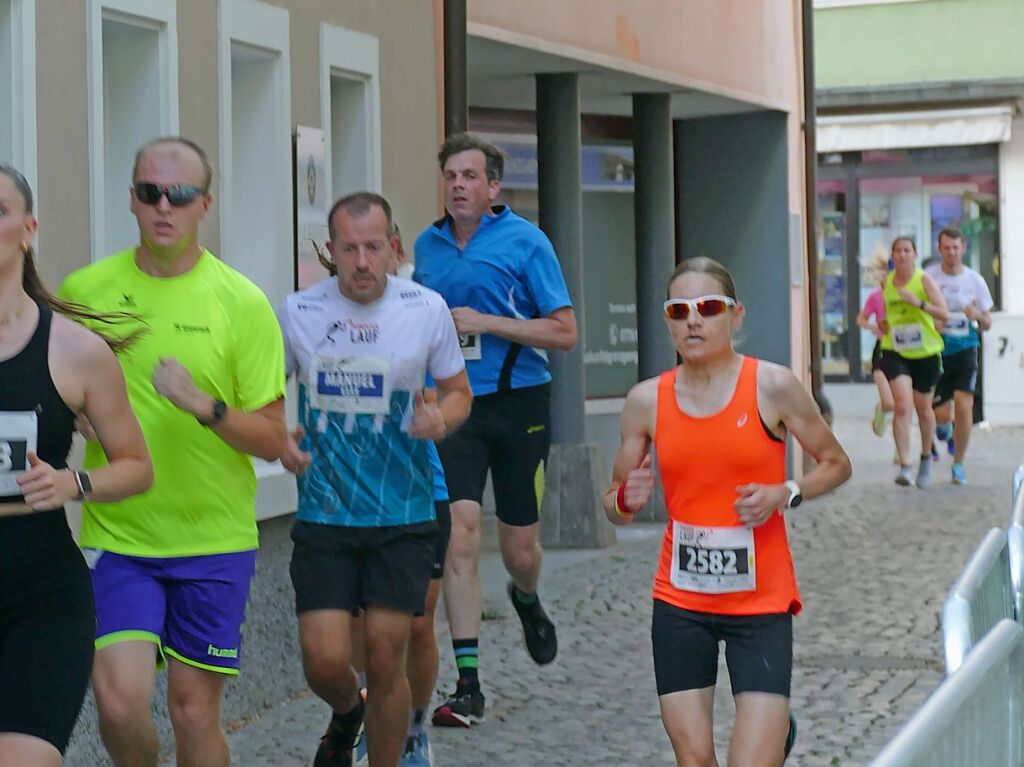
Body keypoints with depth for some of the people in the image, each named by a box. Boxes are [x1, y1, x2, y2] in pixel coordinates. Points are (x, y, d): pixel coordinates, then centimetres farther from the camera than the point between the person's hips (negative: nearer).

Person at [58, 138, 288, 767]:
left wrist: (205, 406, -20)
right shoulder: (83, 292, 0)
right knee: (121, 700, -14)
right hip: (116, 534, 1)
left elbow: (274, 440, -4)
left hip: (215, 541, -1)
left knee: (194, 710, 3)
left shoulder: (242, 303, -4)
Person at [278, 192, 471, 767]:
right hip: (324, 513, 1)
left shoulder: (427, 309, -2)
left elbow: (459, 390, 10)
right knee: (325, 660, -6)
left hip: (403, 513, 0)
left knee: (386, 659, -1)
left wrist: (440, 421, -13)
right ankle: (346, 713, 31)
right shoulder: (299, 312, -1)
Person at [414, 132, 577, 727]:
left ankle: (528, 602, 45)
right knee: (460, 533, -13)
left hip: (518, 403, -2)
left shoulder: (524, 241, -5)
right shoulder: (427, 245, 9)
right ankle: (468, 686, -9)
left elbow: (565, 332, -9)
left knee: (519, 548, 6)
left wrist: (486, 323, -15)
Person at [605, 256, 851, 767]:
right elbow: (615, 506, 9)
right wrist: (627, 500, -14)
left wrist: (785, 494, -14)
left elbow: (835, 464, 5)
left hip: (761, 601, -2)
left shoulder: (772, 387, -6)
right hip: (679, 604, 3)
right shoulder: (647, 400, 1)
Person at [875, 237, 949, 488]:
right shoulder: (886, 282, 3)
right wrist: (884, 324, 9)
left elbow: (944, 313, -18)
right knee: (902, 406, -18)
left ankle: (926, 457, 39)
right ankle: (905, 466, -19)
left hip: (925, 352, -1)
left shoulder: (924, 281, -8)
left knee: (923, 409, 14)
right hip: (895, 352, 1)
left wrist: (918, 303, -30)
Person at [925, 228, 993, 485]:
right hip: (937, 350, 0)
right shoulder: (928, 278, -1)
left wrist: (978, 316, -15)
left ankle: (958, 465, 1)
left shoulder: (975, 280, 3)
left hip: (965, 349, 0)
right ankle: (944, 427, 37)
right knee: (941, 414, -3)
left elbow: (987, 323, 8)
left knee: (964, 406, -14)